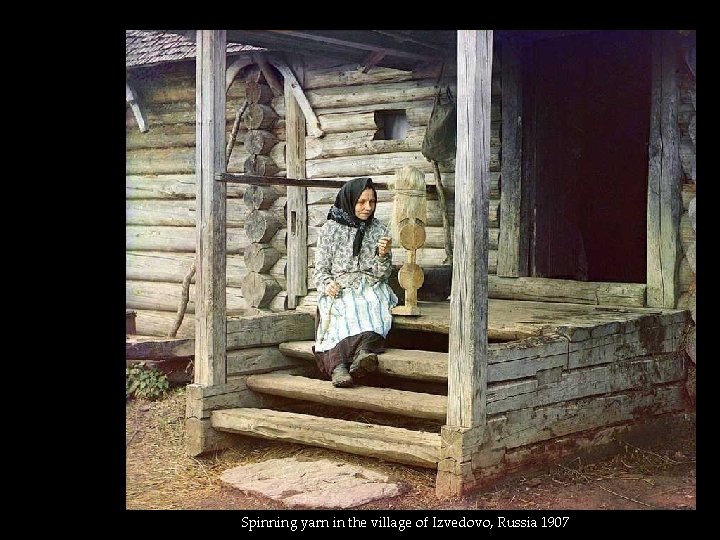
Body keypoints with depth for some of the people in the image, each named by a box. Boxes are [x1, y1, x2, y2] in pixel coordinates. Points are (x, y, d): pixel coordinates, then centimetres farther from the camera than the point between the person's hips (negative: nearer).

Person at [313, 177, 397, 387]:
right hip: (339, 291, -1)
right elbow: (320, 269, 8)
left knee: (373, 309, -34)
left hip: (371, 290, 1)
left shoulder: (378, 230, 12)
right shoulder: (330, 229, 7)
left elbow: (382, 275, 9)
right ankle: (339, 366, -57)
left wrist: (383, 255, -12)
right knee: (344, 314, -35)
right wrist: (327, 285, -14)